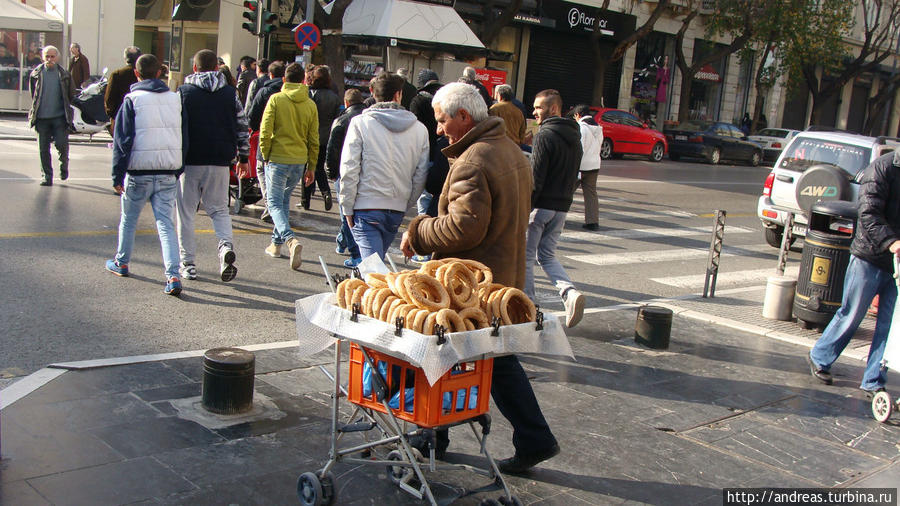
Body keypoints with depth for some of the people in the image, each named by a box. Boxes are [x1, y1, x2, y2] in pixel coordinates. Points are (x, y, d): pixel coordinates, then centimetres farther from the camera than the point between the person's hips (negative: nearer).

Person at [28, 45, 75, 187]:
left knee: (61, 144, -10)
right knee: (43, 148, 3)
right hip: (42, 117, 2)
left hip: (59, 116, -1)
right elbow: (33, 95, 15)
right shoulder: (36, 74, 4)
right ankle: (46, 176, 13)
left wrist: (68, 111, 6)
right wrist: (35, 110, 12)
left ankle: (64, 165, 20)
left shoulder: (64, 74, 2)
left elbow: (71, 94, 9)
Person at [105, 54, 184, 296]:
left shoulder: (132, 100, -5)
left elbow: (122, 140, -6)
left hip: (139, 172, -3)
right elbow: (182, 137, 12)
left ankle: (121, 263, 35)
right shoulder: (175, 99, 8)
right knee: (166, 223, 1)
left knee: (128, 219, 17)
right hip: (168, 173, 3)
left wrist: (117, 175, -2)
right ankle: (173, 276, -12)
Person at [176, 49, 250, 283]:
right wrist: (243, 157, 15)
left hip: (190, 160, -2)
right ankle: (226, 245, -14)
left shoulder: (183, 92, -1)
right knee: (219, 209, 14)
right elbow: (242, 127, 7)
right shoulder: (230, 93, 5)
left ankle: (188, 263, 9)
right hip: (219, 161, 2)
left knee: (186, 212, 8)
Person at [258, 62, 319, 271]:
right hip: (300, 161, 4)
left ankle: (290, 239, -21)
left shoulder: (276, 99, -5)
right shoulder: (310, 105, 4)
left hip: (277, 159, -4)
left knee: (275, 202, 1)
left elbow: (265, 131, -10)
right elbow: (314, 139, 7)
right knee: (284, 199, 20)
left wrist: (266, 156, 3)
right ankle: (276, 243, 25)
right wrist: (311, 166, 14)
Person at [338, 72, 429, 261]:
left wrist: (347, 208, 0)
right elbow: (421, 176, 5)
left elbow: (349, 170, -8)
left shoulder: (360, 123, -5)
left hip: (366, 208, -4)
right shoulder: (419, 129, 3)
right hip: (397, 210, 4)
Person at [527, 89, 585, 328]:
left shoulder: (546, 135, -14)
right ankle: (570, 292, -4)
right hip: (562, 207, 8)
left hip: (541, 204, -8)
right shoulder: (574, 137, 12)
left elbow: (536, 177, -19)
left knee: (525, 256, 5)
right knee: (547, 255, 17)